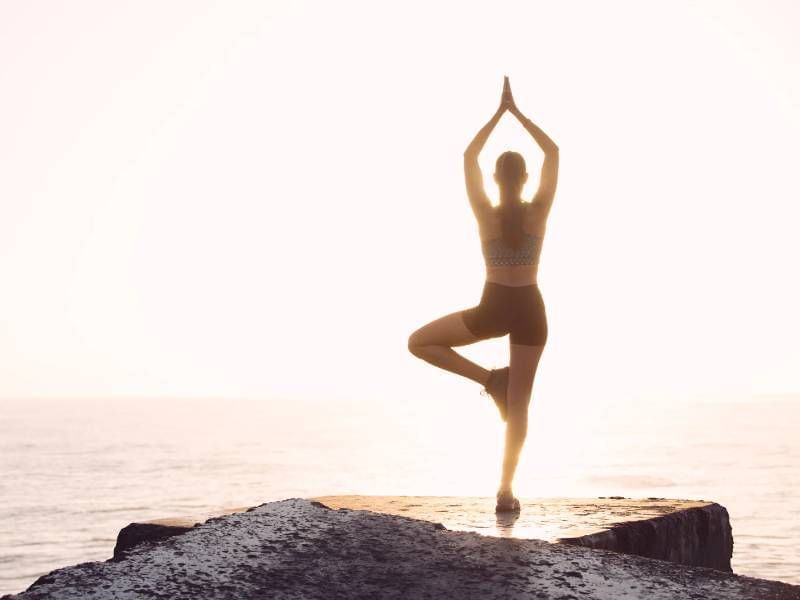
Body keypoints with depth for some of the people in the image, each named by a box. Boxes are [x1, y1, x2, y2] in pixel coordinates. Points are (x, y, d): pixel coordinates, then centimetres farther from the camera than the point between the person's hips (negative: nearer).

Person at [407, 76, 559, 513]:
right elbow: (553, 153, 2)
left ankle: (488, 379, 7)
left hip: (492, 310, -2)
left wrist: (499, 113, 6)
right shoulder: (538, 212, -7)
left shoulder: (485, 214, -8)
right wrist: (517, 112, 3)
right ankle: (506, 490, 1)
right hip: (530, 310, 2)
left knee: (419, 342, 18)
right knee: (519, 403, 6)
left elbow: (468, 157, 2)